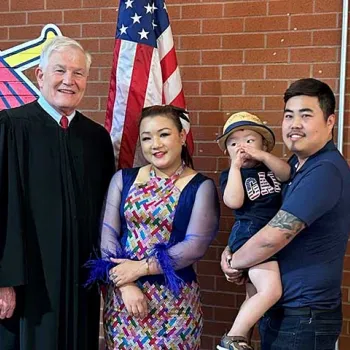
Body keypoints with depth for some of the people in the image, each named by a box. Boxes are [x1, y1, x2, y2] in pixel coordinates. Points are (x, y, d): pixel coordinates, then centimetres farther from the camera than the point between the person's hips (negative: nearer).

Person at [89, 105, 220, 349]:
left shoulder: (201, 187, -4)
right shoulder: (123, 179, 5)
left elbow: (195, 246, -13)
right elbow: (107, 233, -1)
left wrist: (140, 268, -15)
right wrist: (125, 283, -12)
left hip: (174, 299, -2)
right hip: (120, 296, 3)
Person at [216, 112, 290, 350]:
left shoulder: (270, 167, 16)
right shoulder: (231, 174, 1)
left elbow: (287, 174, -5)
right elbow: (234, 201, -17)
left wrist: (262, 156, -15)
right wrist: (236, 166, -14)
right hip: (250, 236, -7)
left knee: (254, 297, 15)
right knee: (271, 290, -22)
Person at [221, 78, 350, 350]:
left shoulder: (325, 171, -24)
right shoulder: (298, 163, 8)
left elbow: (273, 237, -28)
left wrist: (234, 262, -10)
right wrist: (233, 251, -1)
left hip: (304, 316, -9)